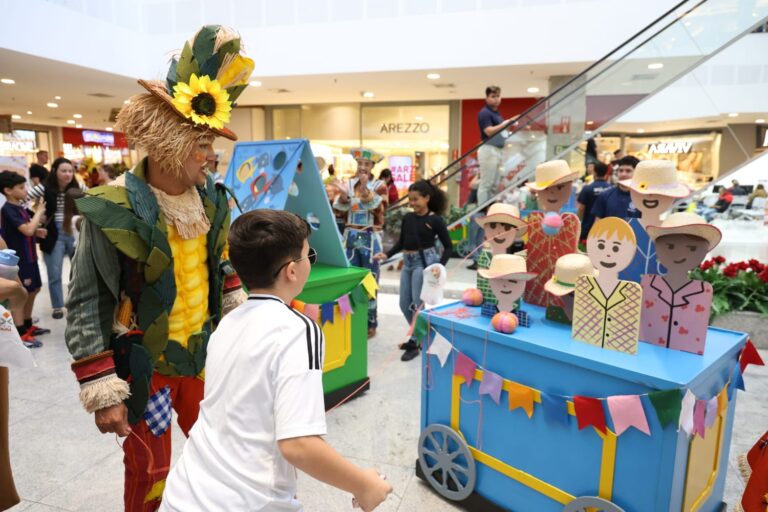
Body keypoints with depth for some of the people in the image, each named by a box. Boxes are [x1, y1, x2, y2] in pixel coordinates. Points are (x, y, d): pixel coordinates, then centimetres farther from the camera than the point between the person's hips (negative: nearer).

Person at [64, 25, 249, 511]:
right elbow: (86, 305, -15)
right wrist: (102, 392, -15)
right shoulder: (114, 210, -20)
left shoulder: (211, 199, -3)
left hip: (203, 354, 5)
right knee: (150, 472, 12)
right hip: (142, 364, -5)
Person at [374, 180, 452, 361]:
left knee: (418, 304, -2)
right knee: (405, 305, 12)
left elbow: (448, 246, -5)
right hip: (408, 262, 7)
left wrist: (440, 265, -18)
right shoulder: (407, 217, 6)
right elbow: (401, 242, 12)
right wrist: (387, 254, -2)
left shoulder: (435, 220, -9)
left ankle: (414, 343, 13)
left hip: (425, 261, -7)